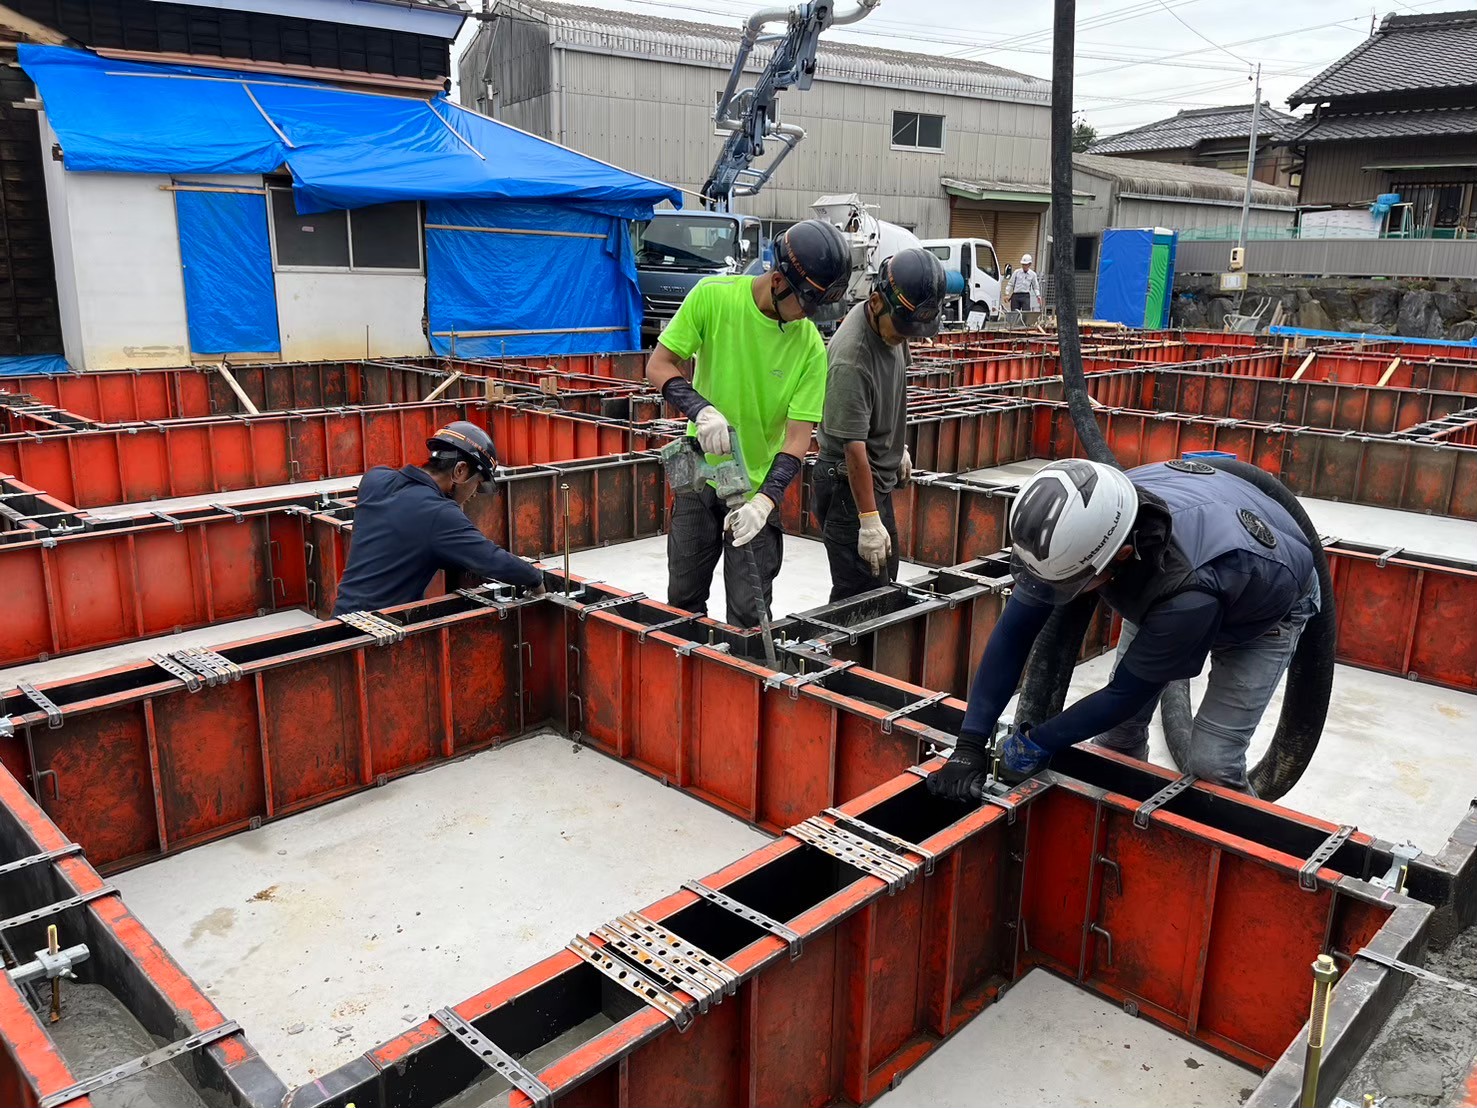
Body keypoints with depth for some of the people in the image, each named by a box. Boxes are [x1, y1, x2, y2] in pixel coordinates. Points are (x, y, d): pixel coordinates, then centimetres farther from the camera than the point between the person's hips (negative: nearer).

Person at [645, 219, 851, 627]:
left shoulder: (810, 347, -13)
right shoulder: (713, 296, -13)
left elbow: (797, 437, -14)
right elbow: (658, 365, -11)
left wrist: (764, 500, -28)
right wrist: (701, 409, -29)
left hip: (758, 488, -1)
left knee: (750, 612, 1)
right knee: (683, 598, 14)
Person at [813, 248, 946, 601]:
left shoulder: (890, 325, -1)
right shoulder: (852, 359, -29)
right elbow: (854, 446, -27)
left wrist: (899, 448, 24)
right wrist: (869, 521, -25)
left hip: (880, 480, 10)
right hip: (848, 484, -9)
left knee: (884, 584, 18)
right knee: (862, 595, -8)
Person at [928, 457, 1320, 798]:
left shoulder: (1190, 590, -47)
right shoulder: (1082, 526, -33)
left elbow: (1129, 692, -30)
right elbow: (1014, 631, -25)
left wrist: (1035, 743, -22)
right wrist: (970, 743, -26)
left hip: (1265, 610, -5)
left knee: (1210, 763, -12)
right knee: (1116, 732, 2)